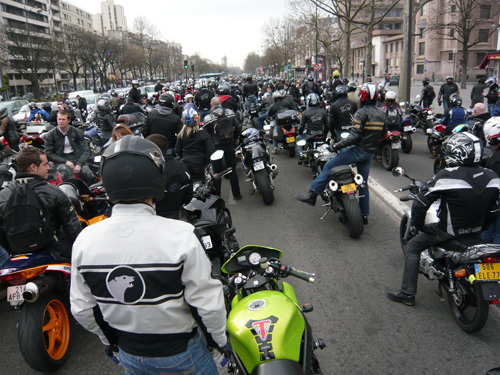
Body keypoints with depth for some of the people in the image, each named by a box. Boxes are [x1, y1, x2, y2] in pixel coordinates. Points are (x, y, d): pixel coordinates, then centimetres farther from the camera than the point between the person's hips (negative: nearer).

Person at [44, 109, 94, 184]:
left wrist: (79, 164, -14)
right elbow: (49, 154, 2)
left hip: (77, 159, 1)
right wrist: (65, 161, -13)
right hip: (61, 161, -1)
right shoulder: (50, 135, 7)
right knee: (65, 170, -38)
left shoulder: (77, 132, 9)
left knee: (90, 175, -27)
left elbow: (86, 150, 3)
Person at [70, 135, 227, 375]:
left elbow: (82, 308, -3)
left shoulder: (85, 240, -15)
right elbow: (206, 303, -21)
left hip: (129, 355, 4)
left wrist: (110, 339, 14)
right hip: (179, 355, -3)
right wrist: (219, 339, -1)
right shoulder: (180, 236, -29)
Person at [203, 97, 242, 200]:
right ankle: (236, 194, 17)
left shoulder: (208, 118, -10)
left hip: (216, 146, -2)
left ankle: (217, 196, 13)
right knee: (232, 170, 12)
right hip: (230, 145, 3)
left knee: (217, 172, 7)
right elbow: (238, 127, 1)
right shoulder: (230, 113, -1)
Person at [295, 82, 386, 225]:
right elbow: (383, 134, 19)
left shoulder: (361, 112, -12)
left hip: (358, 150, -7)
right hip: (370, 153, 8)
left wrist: (338, 145, -17)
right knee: (363, 183, 15)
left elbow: (355, 135, -20)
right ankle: (364, 215, 20)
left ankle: (312, 195, -7)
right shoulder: (381, 114, 11)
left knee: (329, 166, -3)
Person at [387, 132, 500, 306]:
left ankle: (407, 293, 11)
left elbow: (421, 202, -20)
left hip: (449, 231, -6)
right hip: (476, 233, 7)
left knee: (413, 247, 11)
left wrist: (419, 225, -4)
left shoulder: (447, 176, -22)